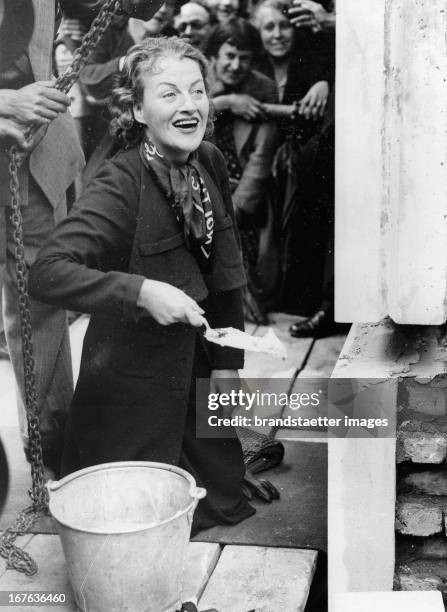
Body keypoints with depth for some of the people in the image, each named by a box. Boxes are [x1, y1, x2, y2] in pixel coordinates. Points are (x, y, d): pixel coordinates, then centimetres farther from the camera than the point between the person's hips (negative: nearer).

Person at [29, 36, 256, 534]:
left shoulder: (210, 163, -3)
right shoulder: (121, 185, -24)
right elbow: (47, 273, -32)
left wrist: (228, 359, 9)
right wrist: (140, 292, -39)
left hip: (195, 365, 6)